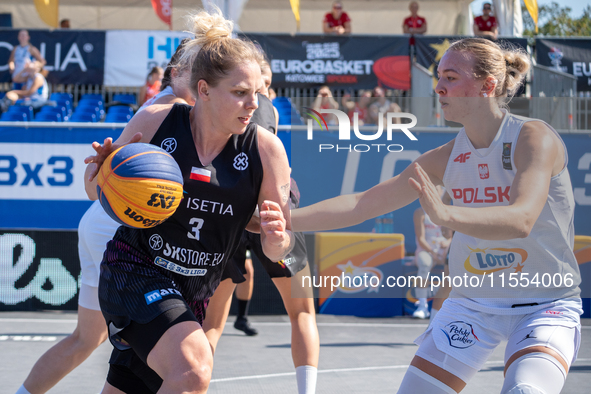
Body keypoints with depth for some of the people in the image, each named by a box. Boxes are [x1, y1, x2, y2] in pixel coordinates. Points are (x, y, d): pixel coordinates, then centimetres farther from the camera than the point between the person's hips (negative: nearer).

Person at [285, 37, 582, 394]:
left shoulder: (534, 138, -16)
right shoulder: (446, 157, 1)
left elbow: (521, 220, -33)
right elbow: (363, 204, 3)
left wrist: (445, 214, -48)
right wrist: (288, 219, -7)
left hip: (547, 305, -5)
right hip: (472, 302, 5)